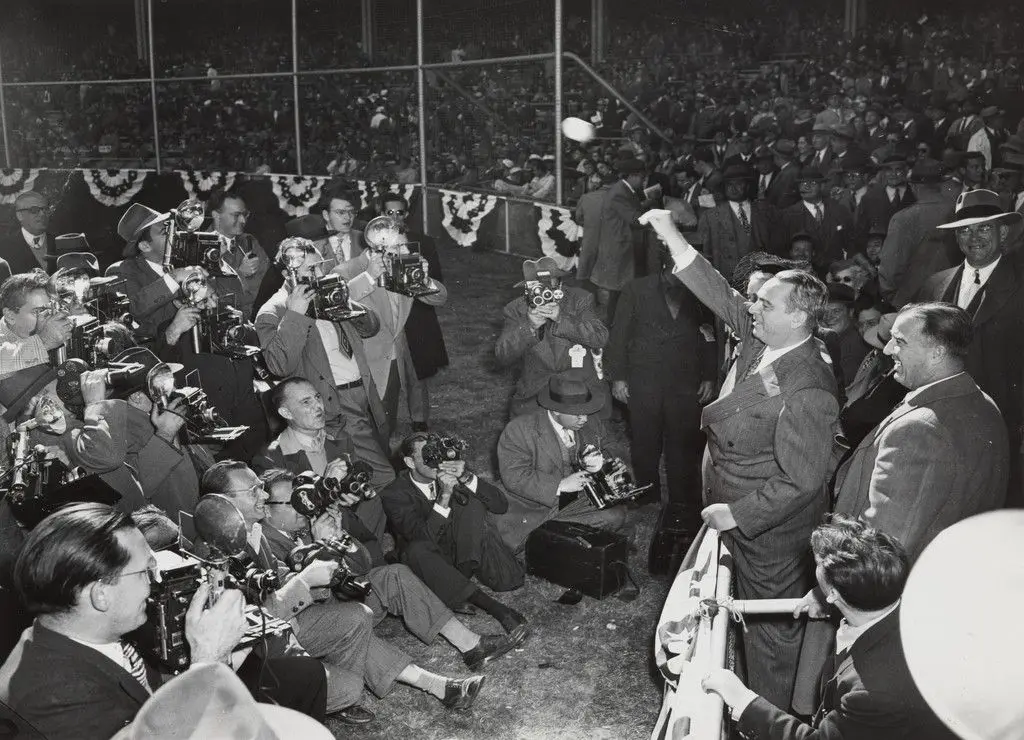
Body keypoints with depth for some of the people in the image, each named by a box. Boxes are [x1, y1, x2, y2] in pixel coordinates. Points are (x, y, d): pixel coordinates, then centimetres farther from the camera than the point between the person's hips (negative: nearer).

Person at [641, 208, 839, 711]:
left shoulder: (807, 391, -30)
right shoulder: (762, 340, -7)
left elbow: (801, 480, -27)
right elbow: (721, 295, -1)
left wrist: (736, 515, -20)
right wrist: (672, 237, -7)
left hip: (770, 534, -9)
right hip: (736, 515, 9)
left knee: (772, 632, 11)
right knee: (748, 612, 27)